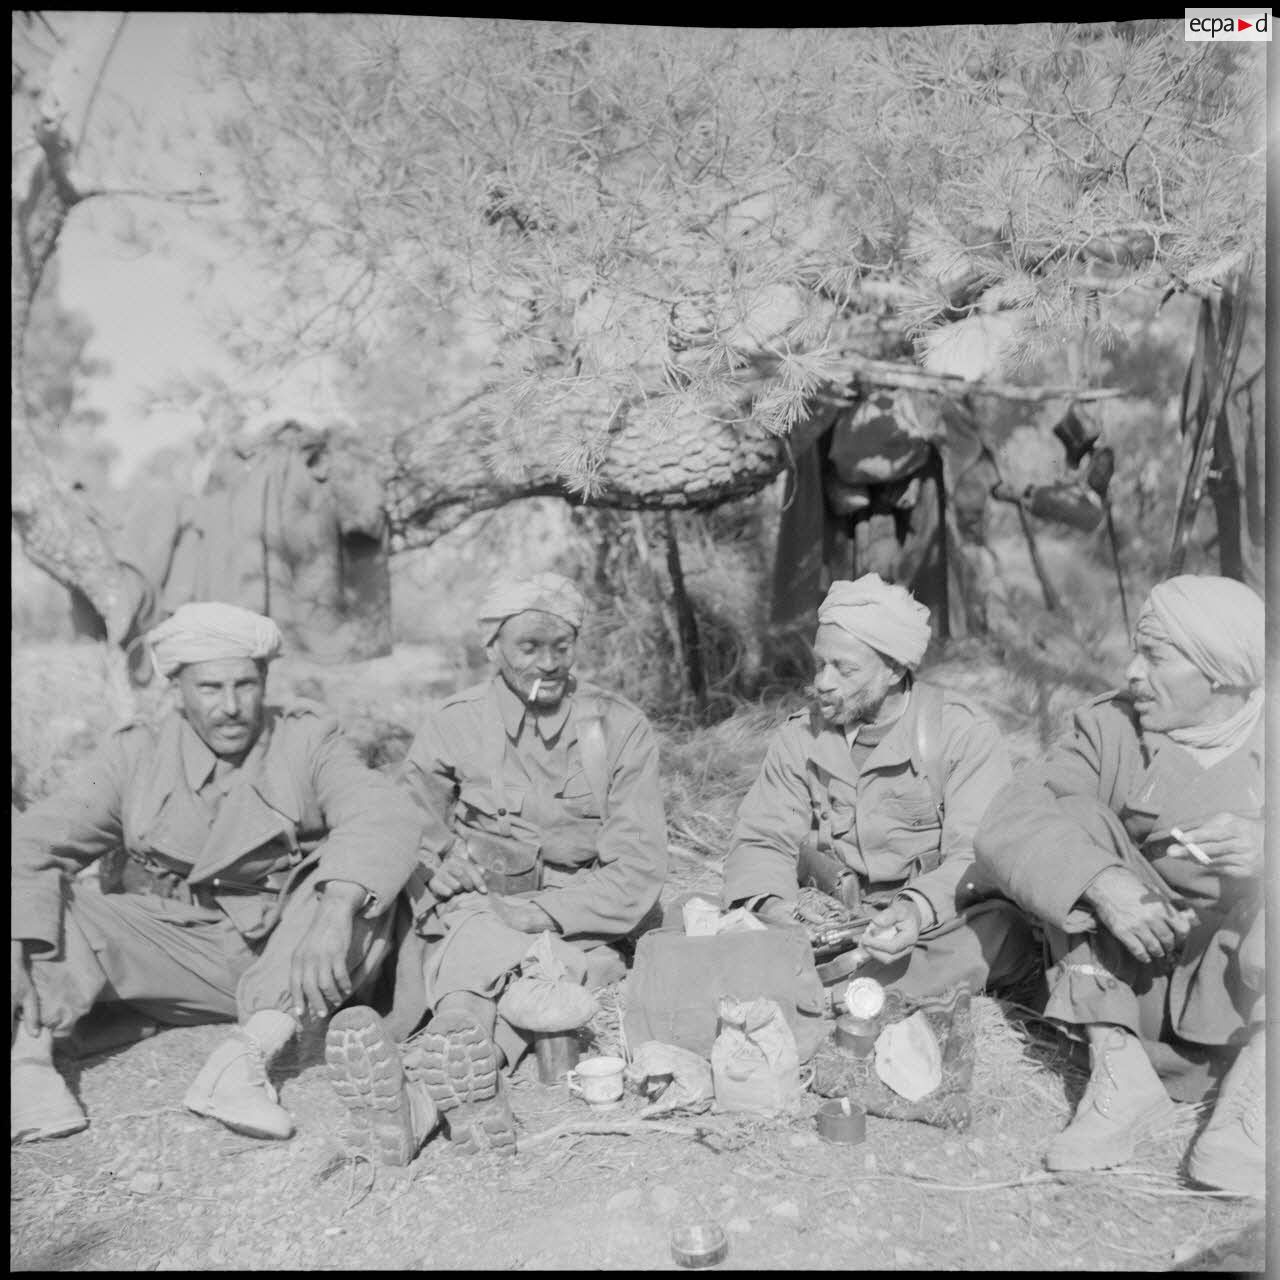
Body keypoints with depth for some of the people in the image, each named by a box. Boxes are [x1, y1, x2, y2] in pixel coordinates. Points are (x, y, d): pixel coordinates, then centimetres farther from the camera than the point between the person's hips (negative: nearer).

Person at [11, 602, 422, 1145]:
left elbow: (383, 818, -25)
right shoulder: (136, 755, -1)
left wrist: (333, 914, -44)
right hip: (172, 952, 1)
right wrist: (32, 959, -30)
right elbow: (35, 844, -11)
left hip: (287, 957, -1)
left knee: (362, 888, -28)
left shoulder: (306, 739, -8)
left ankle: (245, 1056, -31)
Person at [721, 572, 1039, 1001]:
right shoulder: (798, 739, 5)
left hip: (937, 929, -1)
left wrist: (918, 909, -35)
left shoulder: (964, 734, -6)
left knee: (1003, 926, -36)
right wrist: (771, 905, -23)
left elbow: (976, 858, -14)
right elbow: (761, 840, 1)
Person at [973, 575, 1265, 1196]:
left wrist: (1261, 851, -41)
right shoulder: (1110, 728, -5)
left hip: (1242, 996, -2)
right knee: (1075, 818, -17)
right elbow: (1005, 825, -18)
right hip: (1137, 984, 2)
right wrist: (1098, 879, -34)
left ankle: (1252, 1087, -17)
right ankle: (1121, 1074, -18)